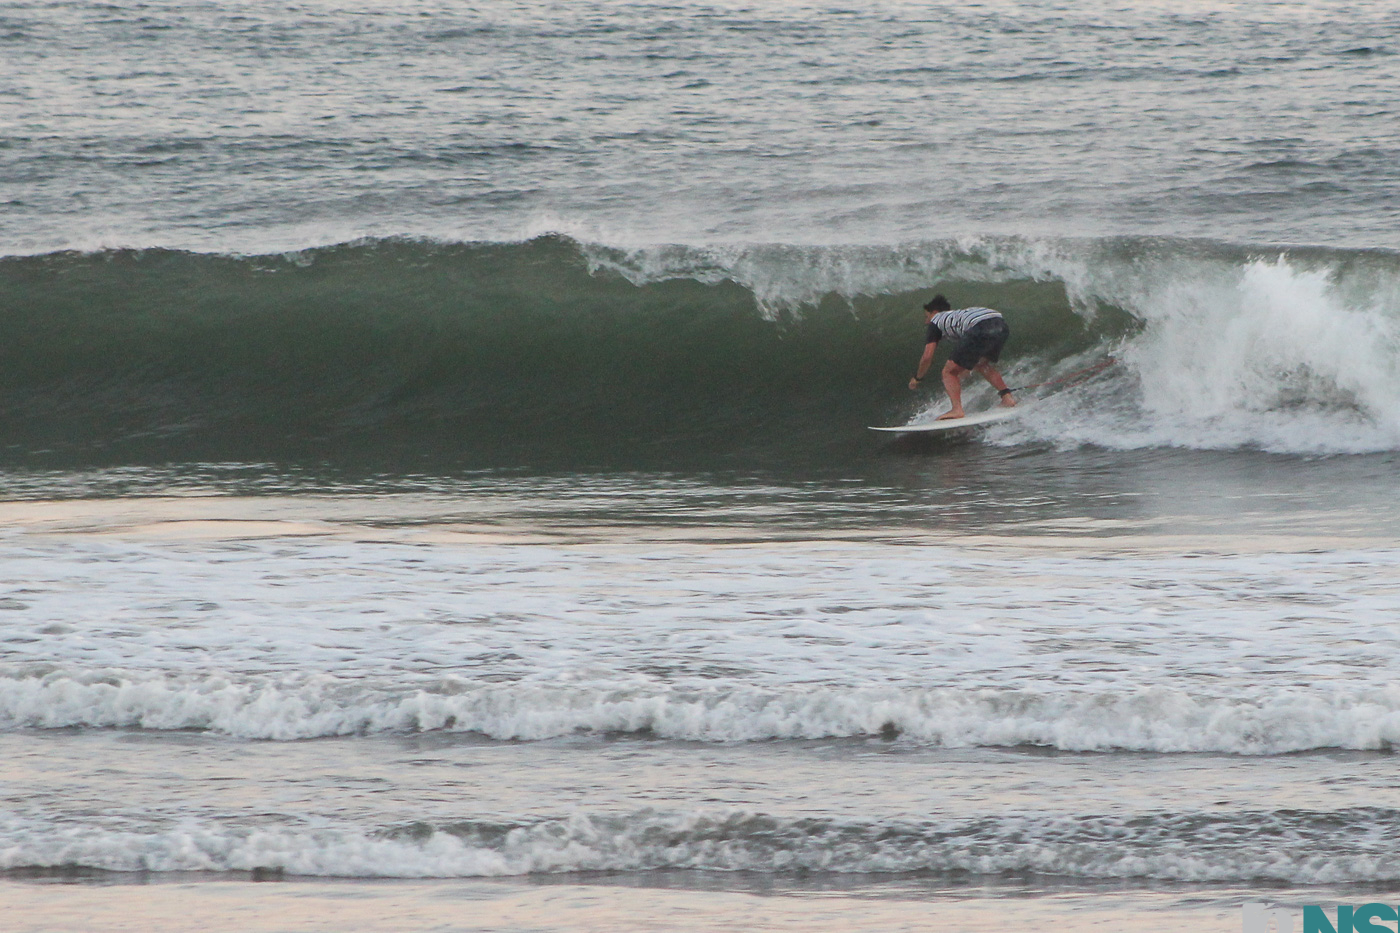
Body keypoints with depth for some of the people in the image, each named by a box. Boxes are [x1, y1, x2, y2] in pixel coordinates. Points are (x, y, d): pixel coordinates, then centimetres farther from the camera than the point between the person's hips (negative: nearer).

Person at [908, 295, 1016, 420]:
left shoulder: (936, 320, 21)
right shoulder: (957, 315, 41)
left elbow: (927, 357, 15)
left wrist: (917, 378, 31)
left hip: (981, 330, -7)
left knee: (949, 372, 3)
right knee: (981, 364, 33)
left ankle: (957, 409, -16)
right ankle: (1007, 397, 20)